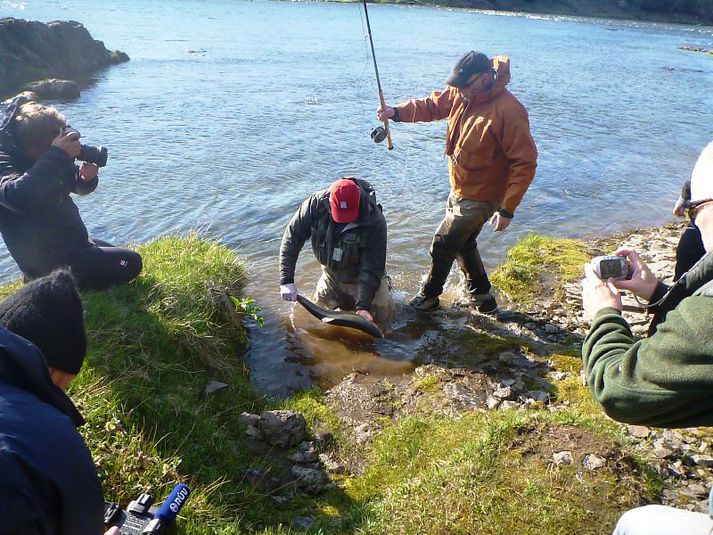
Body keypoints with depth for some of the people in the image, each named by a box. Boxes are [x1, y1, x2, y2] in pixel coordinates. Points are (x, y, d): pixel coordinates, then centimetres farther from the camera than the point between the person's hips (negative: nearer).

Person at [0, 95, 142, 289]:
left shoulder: (50, 155, 1)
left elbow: (80, 187, 13)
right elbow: (18, 197, -43)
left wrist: (87, 178, -12)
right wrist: (55, 157, -39)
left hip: (72, 242, 9)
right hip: (49, 261, -9)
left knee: (123, 258, 24)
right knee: (131, 263, -12)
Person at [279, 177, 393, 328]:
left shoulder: (375, 221, -32)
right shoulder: (316, 204, -26)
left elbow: (371, 268, -26)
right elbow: (292, 238, -20)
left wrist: (363, 306, -33)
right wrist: (286, 281, -26)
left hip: (361, 278, -3)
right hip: (331, 277, 3)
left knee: (382, 314, -8)